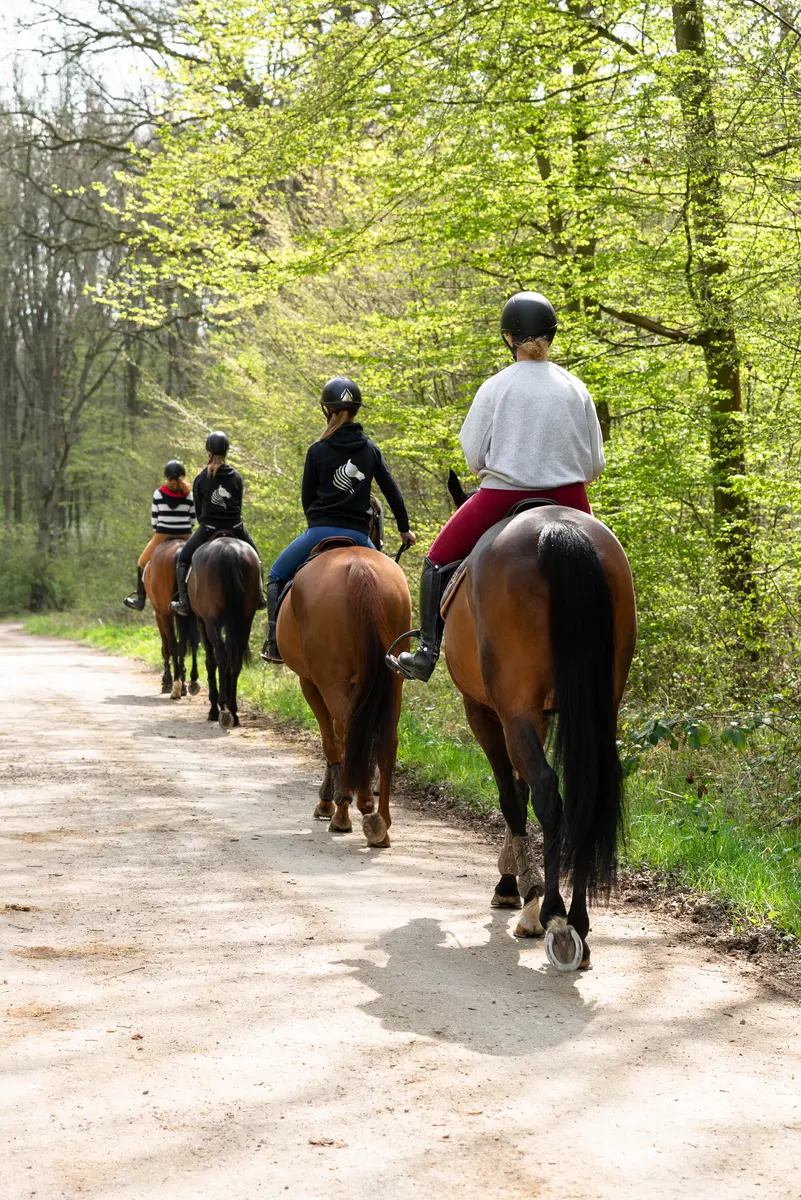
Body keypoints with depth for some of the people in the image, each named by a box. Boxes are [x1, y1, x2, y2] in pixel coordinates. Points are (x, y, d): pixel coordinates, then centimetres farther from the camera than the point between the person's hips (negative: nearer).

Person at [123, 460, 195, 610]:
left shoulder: (158, 493, -3)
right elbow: (192, 520, 2)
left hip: (162, 536, -1)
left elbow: (154, 519, 2)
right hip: (185, 536, 1)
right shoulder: (190, 495, -2)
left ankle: (140, 599, 17)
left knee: (143, 562, 17)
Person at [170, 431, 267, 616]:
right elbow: (239, 505, 6)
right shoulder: (236, 477, 0)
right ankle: (259, 596, 20)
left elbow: (198, 508, 3)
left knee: (182, 560, 13)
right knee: (254, 557, 25)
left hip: (208, 528, -2)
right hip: (235, 528, 2)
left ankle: (183, 602, 3)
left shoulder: (200, 478, -4)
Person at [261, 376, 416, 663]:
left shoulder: (317, 451, -2)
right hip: (358, 535, 2)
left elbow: (307, 497, 5)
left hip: (321, 531, -2)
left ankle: (275, 644, 3)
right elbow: (392, 492, 9)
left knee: (277, 576, 15)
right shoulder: (371, 450, 6)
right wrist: (404, 529, 20)